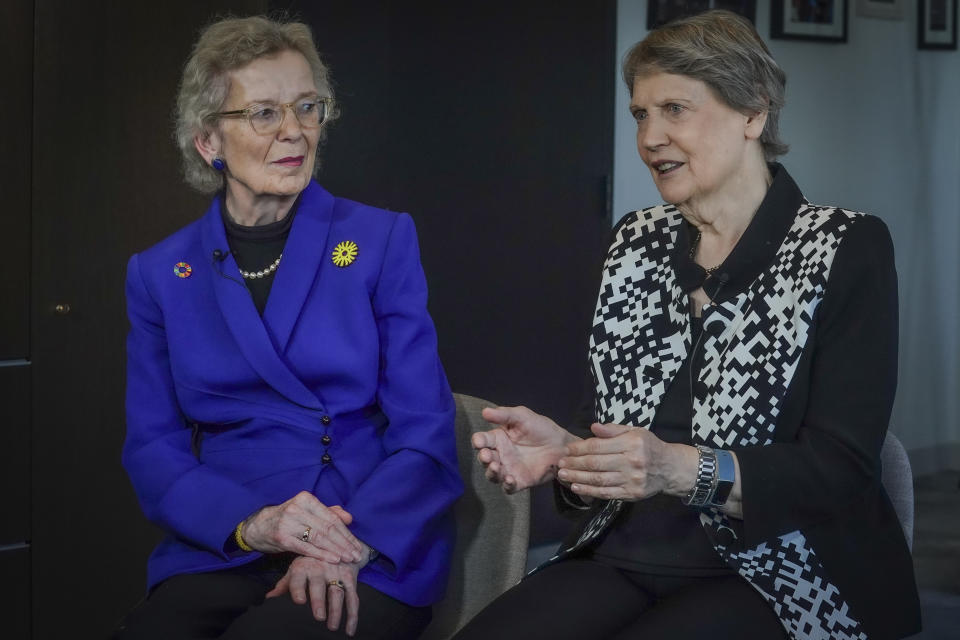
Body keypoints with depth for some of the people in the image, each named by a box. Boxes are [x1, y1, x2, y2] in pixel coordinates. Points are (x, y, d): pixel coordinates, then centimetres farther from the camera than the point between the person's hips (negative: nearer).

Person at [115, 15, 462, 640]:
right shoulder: (159, 274, 10)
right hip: (218, 555, 2)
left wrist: (352, 544, -18)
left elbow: (426, 431, 1)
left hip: (375, 558, -2)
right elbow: (153, 449, 7)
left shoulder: (383, 240, 5)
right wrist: (250, 524, -14)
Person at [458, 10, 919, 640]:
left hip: (774, 576, -4)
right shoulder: (636, 243, 12)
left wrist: (683, 471, -27)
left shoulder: (846, 250, -5)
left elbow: (841, 468, -12)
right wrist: (564, 450, -8)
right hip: (625, 558, 5)